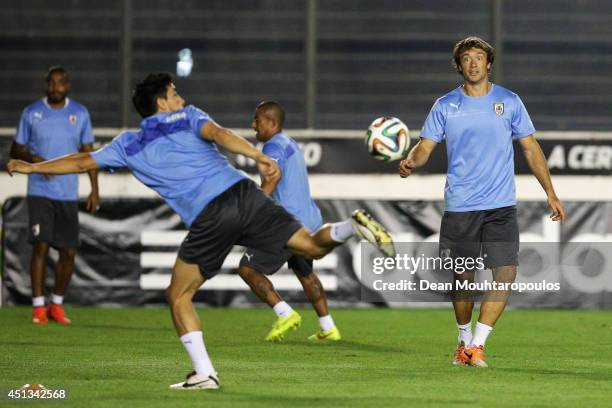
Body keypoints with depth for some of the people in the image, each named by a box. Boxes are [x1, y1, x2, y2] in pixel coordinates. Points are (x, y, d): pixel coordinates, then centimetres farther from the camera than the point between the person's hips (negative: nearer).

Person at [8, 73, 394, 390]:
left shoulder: (128, 145, 20)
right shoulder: (187, 117, 18)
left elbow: (81, 162, 28)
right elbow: (218, 134, -3)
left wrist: (32, 167, 42)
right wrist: (259, 156, -15)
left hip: (209, 219, -2)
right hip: (242, 194, 2)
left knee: (179, 296, 13)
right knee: (312, 246, 7)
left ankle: (205, 373, 3)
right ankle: (351, 227, -24)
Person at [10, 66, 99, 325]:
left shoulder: (80, 113, 7)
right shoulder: (32, 113, 2)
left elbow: (88, 153, 10)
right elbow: (15, 150, 8)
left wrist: (94, 190, 3)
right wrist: (33, 158, -14)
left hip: (68, 194, 2)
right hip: (39, 192, -2)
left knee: (68, 252, 1)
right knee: (41, 246, -12)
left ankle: (57, 304, 18)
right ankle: (38, 307, -5)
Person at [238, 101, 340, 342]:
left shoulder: (274, 145, -11)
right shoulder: (291, 145, 20)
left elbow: (274, 175, -29)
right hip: (311, 221, 10)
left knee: (248, 268, -4)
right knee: (304, 272, 28)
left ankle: (285, 314, -11)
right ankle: (328, 329, 32)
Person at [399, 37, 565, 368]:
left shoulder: (509, 102, 5)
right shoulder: (445, 106, 4)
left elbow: (531, 148, 10)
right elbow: (426, 145, 1)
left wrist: (551, 194, 8)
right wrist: (410, 162, -23)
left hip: (501, 206, 0)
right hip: (459, 207, 0)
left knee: (506, 273, -12)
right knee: (462, 277, 6)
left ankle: (477, 345, -6)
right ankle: (464, 340, 27)